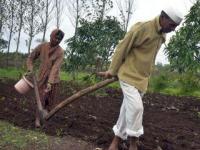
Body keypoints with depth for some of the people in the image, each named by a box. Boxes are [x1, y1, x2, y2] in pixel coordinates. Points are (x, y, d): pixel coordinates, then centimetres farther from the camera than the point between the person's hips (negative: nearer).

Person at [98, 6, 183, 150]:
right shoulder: (142, 28, -19)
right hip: (129, 74, -7)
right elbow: (122, 48, -13)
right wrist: (112, 71, -6)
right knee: (136, 107, -15)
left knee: (128, 108, 10)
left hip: (143, 77, 7)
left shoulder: (162, 36, 7)